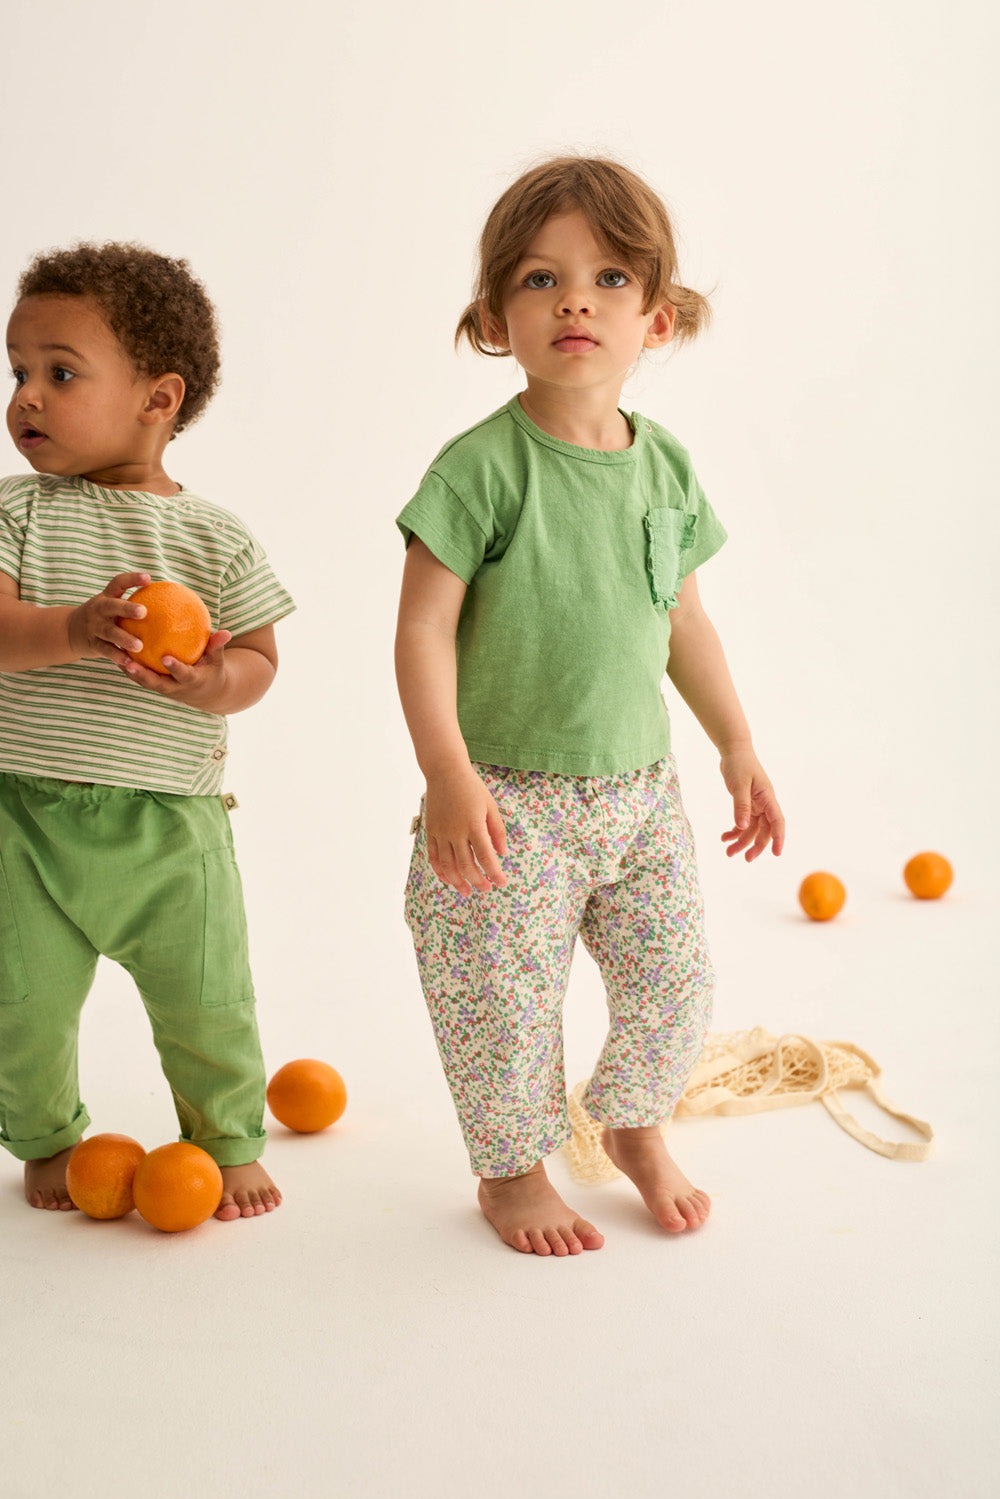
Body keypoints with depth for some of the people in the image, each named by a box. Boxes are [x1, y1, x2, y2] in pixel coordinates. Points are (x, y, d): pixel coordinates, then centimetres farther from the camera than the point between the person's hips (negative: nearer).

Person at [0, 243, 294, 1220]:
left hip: (170, 821, 0)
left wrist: (216, 680, -21)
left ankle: (229, 1143, 32)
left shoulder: (216, 540, 1)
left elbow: (258, 658, 2)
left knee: (208, 1005, 5)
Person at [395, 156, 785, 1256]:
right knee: (506, 1001, 3)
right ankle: (513, 1172, 30)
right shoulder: (483, 467, -15)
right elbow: (423, 626, -15)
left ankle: (636, 1127, 40)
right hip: (509, 798, -5)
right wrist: (447, 774, -23)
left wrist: (736, 745, 16)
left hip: (639, 789, 5)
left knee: (674, 980, 12)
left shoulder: (666, 467, 3)